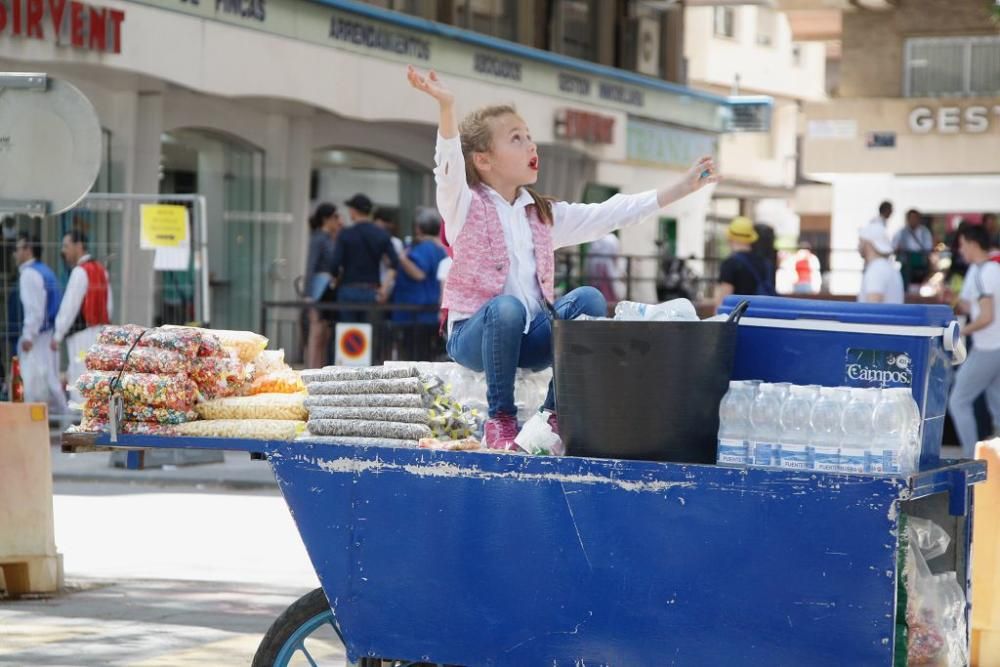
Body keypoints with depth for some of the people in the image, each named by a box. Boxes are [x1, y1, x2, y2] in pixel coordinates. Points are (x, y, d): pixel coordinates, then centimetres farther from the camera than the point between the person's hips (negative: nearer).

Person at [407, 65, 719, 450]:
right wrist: (446, 108, -42)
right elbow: (450, 167, -23)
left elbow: (609, 215, 11)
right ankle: (500, 418, -21)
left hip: (531, 337, 5)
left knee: (588, 299, -19)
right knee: (507, 308, -36)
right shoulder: (466, 206, -3)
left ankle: (556, 414, -14)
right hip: (474, 333, -5)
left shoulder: (544, 215, 14)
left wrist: (680, 189, 5)